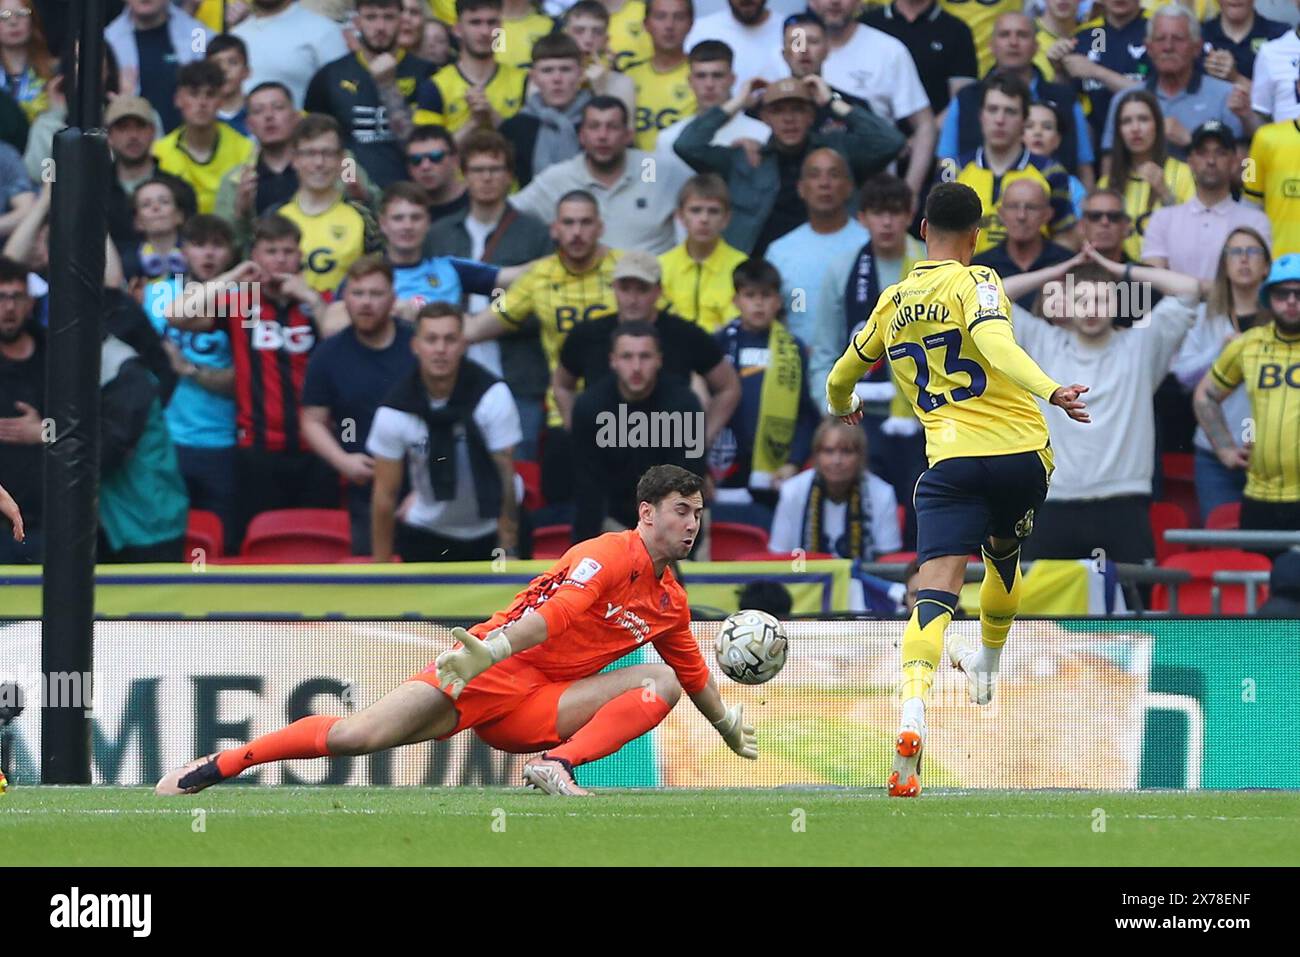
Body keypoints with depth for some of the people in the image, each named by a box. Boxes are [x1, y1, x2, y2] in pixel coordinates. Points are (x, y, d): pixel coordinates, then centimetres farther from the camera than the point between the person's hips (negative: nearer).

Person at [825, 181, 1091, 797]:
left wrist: (843, 408, 51)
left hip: (950, 458, 1)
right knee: (1004, 555, 29)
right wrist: (1050, 393, -34)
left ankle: (913, 711, -36)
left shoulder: (894, 302, 13)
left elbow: (840, 379, 28)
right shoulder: (976, 282, -1)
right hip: (1021, 452, -1)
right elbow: (995, 344, -23)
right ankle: (987, 665, 52)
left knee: (937, 587, -13)